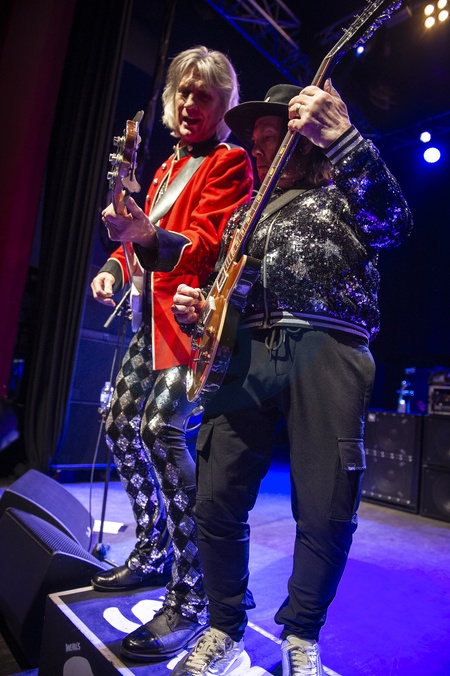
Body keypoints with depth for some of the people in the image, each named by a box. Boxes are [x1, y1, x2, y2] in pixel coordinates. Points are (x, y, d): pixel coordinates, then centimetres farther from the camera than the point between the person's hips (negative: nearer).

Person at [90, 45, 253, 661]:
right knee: (121, 423, 8)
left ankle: (191, 599, -9)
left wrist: (150, 235, -32)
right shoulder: (168, 165, 25)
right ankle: (152, 554, 25)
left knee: (164, 428, -23)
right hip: (152, 310, 9)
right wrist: (116, 265, 10)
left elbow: (209, 246, -15)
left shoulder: (230, 162, 1)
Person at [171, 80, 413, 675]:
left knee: (327, 515, -2)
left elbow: (394, 224, -6)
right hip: (250, 352, 4)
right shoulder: (246, 215, 29)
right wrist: (198, 306, 6)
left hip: (327, 351, -3)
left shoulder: (343, 193, 16)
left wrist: (345, 141, -17)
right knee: (216, 502, -1)